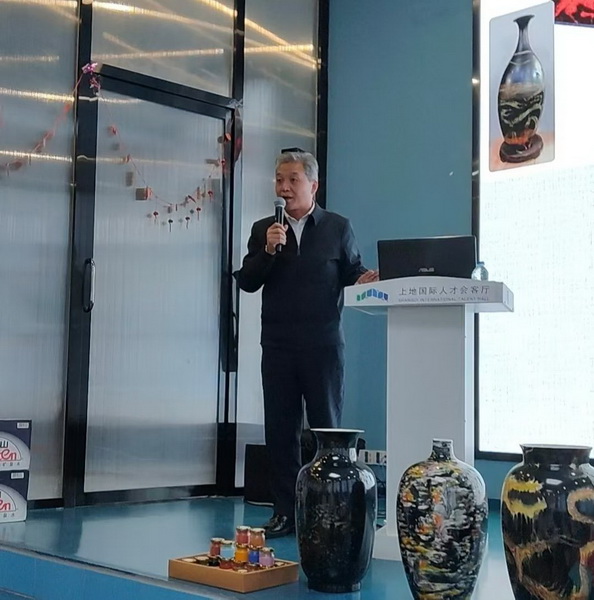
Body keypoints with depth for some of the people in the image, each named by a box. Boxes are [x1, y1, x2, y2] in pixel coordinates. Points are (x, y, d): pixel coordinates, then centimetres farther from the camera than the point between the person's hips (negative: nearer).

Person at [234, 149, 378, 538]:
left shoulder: (338, 227, 6)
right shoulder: (263, 229, 11)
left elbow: (353, 271, 7)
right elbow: (246, 282, 4)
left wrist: (365, 280, -16)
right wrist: (267, 250, -12)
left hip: (323, 344, -2)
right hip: (278, 344, 3)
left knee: (327, 428, 3)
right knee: (280, 429, 5)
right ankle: (286, 511, 14)